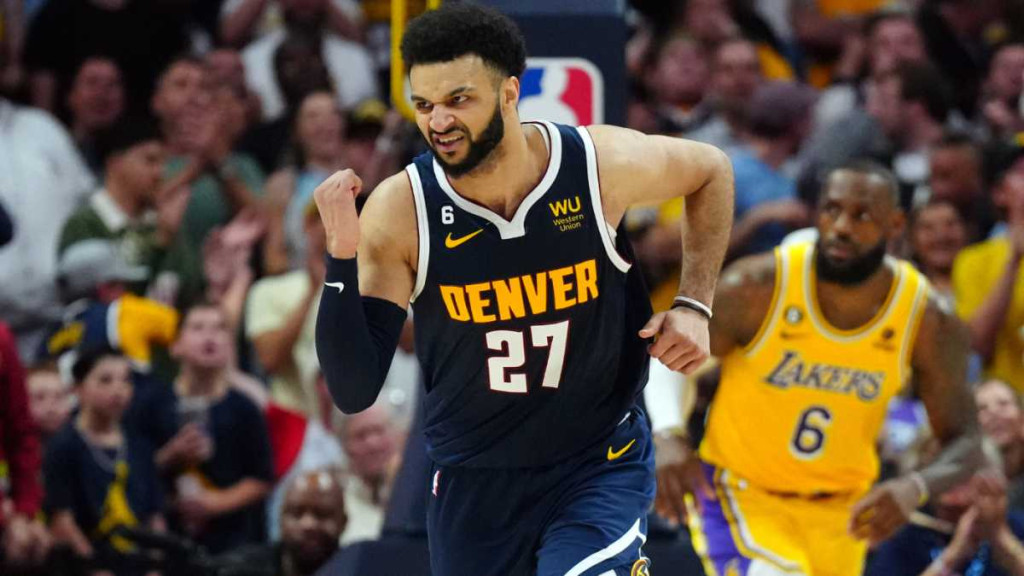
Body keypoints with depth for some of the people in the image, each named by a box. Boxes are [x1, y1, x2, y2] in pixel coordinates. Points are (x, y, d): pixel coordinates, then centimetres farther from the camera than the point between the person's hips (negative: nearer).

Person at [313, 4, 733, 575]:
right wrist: (342, 257, -28)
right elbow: (354, 392, -17)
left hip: (601, 468, -2)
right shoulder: (398, 212, -17)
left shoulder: (601, 164, -15)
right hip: (474, 482, 2)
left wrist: (695, 306, -1)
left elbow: (711, 170, 9)